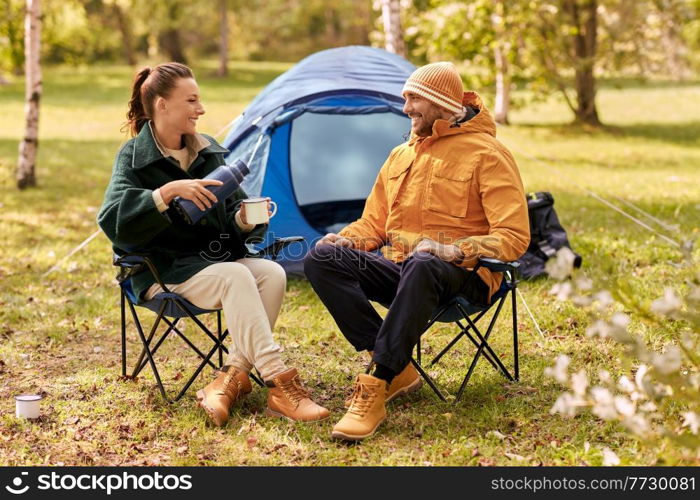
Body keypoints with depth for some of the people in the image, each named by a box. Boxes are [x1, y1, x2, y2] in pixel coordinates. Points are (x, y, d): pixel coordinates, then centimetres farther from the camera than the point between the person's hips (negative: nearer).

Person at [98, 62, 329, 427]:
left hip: (215, 258, 6)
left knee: (272, 273, -23)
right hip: (164, 271, -6)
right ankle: (279, 384, -34)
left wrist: (244, 221, -13)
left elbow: (232, 215, 12)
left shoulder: (210, 152, 11)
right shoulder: (135, 156, -5)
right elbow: (112, 220, -21)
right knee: (235, 276, -32)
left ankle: (232, 377, -23)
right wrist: (169, 191, -30)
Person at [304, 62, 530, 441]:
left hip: (460, 277, -7)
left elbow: (513, 237, -11)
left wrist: (453, 250, -25)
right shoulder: (401, 156, 18)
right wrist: (346, 239, -2)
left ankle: (376, 388, -39)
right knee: (321, 259, -18)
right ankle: (398, 371, -23)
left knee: (422, 267, -43)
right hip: (398, 269, 7)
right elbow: (373, 223, 22)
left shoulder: (486, 154, -3)